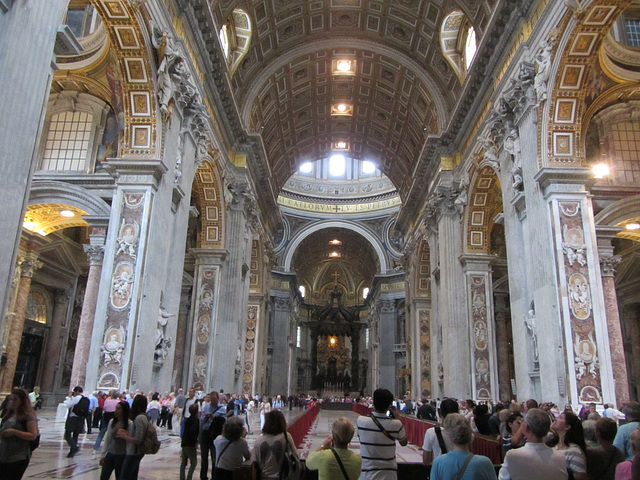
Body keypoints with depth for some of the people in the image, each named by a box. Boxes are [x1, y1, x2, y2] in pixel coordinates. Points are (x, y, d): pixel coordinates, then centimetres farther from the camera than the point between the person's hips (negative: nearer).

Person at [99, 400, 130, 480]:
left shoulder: (129, 424, -15)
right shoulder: (111, 421, 1)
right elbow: (107, 439, 9)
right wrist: (103, 454, 10)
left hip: (122, 456, -5)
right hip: (110, 454, 5)